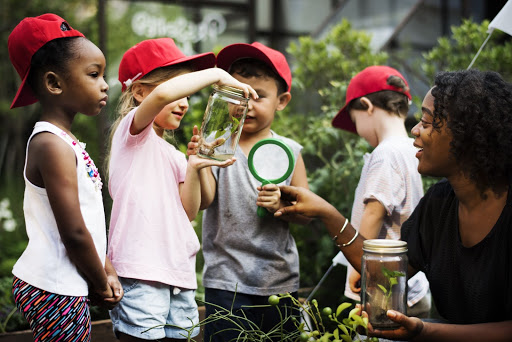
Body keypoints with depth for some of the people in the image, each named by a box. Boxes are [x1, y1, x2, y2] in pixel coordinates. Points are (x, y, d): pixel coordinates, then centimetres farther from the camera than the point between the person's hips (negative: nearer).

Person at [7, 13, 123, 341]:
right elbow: (74, 232, -20)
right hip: (55, 290, -9)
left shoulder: (66, 141, 13)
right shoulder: (52, 145, -18)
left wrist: (107, 269, 6)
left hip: (64, 288, 9)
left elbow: (90, 216, 14)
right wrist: (101, 284, -8)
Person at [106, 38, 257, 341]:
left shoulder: (174, 155, 22)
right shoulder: (133, 130, 0)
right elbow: (162, 94, -23)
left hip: (179, 272, 8)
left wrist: (194, 169, -3)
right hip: (141, 270, -8)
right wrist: (216, 74, -13)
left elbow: (189, 211, 11)